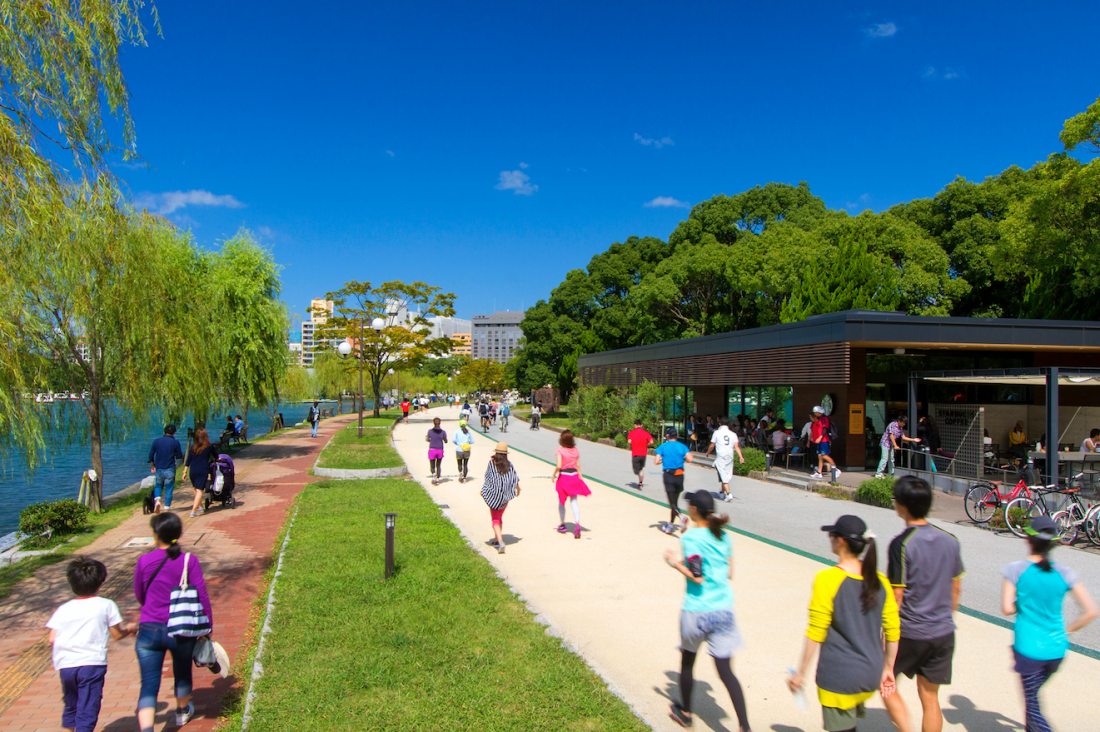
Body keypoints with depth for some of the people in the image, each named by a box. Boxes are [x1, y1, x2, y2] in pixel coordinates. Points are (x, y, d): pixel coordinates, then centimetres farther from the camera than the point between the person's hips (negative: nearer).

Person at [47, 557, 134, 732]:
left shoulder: (63, 609, 9)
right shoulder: (106, 605, 1)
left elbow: (52, 639, 3)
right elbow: (117, 634, 5)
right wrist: (130, 628, 26)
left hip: (65, 665, 4)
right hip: (92, 663, -4)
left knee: (71, 706, 24)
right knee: (87, 711, 0)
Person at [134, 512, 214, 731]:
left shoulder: (144, 561, -7)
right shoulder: (189, 561, -10)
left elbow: (139, 594, 9)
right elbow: (201, 596, -9)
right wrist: (208, 627, 2)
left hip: (149, 631, -1)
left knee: (149, 685, 3)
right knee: (182, 673, 25)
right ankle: (183, 712, 48)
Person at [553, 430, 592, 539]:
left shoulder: (560, 451, -11)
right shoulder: (576, 451, 2)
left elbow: (559, 466, -19)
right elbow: (578, 466, 5)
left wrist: (554, 475, -4)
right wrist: (581, 477, 15)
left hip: (563, 477, -3)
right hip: (574, 476, 3)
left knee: (561, 501, 15)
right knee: (574, 502, 1)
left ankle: (562, 524, 26)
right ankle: (577, 523, -19)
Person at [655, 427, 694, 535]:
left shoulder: (663, 447, -2)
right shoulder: (682, 446, 3)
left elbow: (656, 461, -9)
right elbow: (690, 459, -10)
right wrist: (682, 460, 11)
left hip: (668, 475, -3)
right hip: (679, 476, 3)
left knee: (672, 503, -3)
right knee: (675, 501, 14)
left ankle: (681, 517, -31)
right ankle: (670, 526, 20)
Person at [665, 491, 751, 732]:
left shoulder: (691, 537, -15)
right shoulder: (723, 536, 3)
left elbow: (697, 577, -20)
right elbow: (729, 572, 11)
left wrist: (675, 562, -5)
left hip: (696, 610, -4)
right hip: (723, 609, 5)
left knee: (687, 661, 19)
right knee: (725, 670, 7)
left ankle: (685, 712, 36)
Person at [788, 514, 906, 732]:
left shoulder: (827, 579, -18)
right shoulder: (879, 581, -2)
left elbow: (816, 633, -15)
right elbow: (893, 630, 4)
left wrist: (801, 673, -6)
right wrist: (888, 668, 18)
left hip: (839, 677, -6)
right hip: (871, 675, 6)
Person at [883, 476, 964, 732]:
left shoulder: (902, 544, -18)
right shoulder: (950, 540, 0)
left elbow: (896, 597, -16)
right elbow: (956, 589, 10)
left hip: (910, 633, -5)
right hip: (943, 632, 5)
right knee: (930, 697, 15)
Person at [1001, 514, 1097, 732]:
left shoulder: (1016, 570, -13)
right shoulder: (1064, 573, -4)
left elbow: (1007, 609, -15)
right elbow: (1090, 611, -4)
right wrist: (1066, 631, 9)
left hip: (1029, 649, -4)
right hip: (1057, 650, 4)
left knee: (1032, 702, 5)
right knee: (1033, 695, 25)